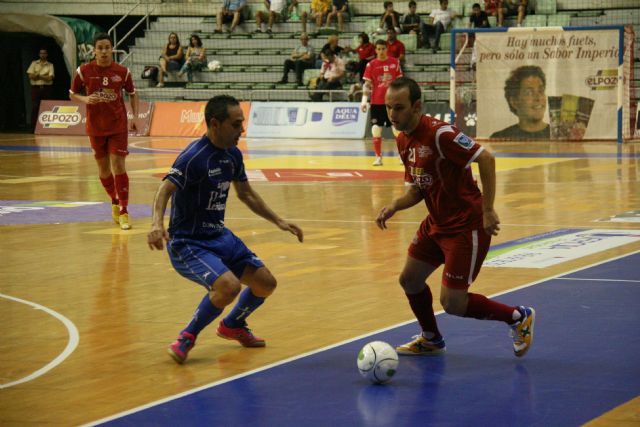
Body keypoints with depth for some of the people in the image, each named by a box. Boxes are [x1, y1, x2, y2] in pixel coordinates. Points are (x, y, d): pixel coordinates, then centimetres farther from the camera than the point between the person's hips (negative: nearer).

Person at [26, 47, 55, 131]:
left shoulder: (50, 65, 6)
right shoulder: (34, 64, 9)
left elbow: (50, 78, -6)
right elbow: (31, 76, -3)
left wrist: (38, 75, -8)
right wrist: (44, 77, -9)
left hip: (47, 88, 0)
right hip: (36, 88, 0)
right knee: (35, 108, -5)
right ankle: (34, 128, -3)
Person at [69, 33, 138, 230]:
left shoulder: (123, 72, -6)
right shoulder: (84, 71, -6)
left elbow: (132, 94, 9)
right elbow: (72, 94, 4)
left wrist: (135, 116, -1)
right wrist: (85, 99, -16)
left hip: (118, 125, -2)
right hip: (95, 126, 2)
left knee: (118, 165, -10)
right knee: (103, 167, 10)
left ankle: (123, 211, -9)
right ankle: (115, 202, 33)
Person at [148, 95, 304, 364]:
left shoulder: (233, 155, 4)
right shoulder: (194, 157, -22)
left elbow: (245, 194, 20)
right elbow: (165, 191, -34)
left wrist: (279, 221, 18)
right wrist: (157, 224, -53)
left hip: (219, 236, 9)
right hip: (187, 243, -8)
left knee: (265, 284, 8)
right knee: (229, 285, -30)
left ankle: (233, 325, 37)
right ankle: (187, 339, -9)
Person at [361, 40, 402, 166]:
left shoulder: (395, 62, 2)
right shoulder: (371, 65, 0)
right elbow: (367, 84, 0)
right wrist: (364, 100, -9)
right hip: (376, 102, 0)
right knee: (376, 131, -2)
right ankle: (378, 157, 7)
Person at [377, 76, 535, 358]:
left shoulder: (439, 134, -23)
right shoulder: (403, 141, 5)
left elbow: (485, 158, -24)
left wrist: (487, 210, -26)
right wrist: (395, 206, -8)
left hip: (466, 226, -9)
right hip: (436, 223, 9)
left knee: (452, 303, -8)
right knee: (409, 280, 15)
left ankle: (518, 317, 13)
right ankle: (431, 340, 39)